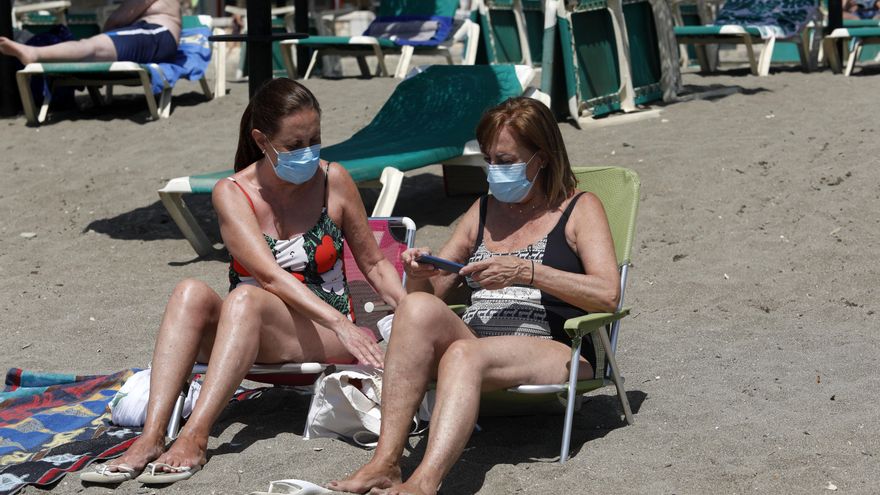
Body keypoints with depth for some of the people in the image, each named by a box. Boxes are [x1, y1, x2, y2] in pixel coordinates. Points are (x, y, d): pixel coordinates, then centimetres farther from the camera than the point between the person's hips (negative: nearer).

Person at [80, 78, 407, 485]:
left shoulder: (333, 182, -1)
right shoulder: (232, 194, -5)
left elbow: (374, 264, 9)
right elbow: (269, 274, -19)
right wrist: (341, 323, -32)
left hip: (325, 339, -1)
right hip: (249, 335, 1)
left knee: (246, 298, -32)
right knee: (191, 293, -29)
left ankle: (195, 436, -44)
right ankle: (151, 438, -40)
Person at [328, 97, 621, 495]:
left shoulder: (580, 209, 11)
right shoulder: (483, 210, 26)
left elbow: (608, 295, -6)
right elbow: (432, 291, 27)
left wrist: (526, 272, -14)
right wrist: (421, 273, 3)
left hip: (552, 352, -4)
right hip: (472, 342, 5)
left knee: (463, 355, -36)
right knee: (417, 307, -28)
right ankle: (384, 463, -38)